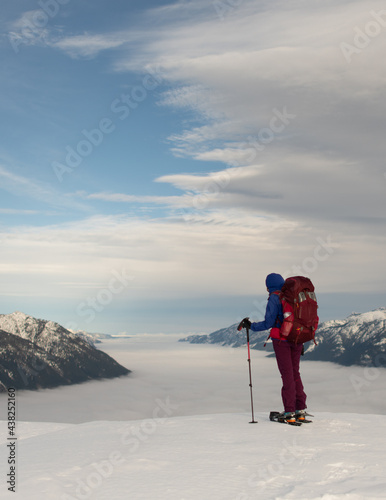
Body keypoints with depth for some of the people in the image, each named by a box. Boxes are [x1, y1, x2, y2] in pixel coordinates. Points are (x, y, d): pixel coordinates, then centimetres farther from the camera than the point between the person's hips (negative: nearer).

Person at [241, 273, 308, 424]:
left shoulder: (274, 298, -10)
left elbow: (268, 323, -13)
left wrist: (251, 326, 1)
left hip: (281, 339, -6)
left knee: (287, 374, 0)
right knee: (295, 373, 15)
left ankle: (289, 412, 2)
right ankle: (300, 410, 16)